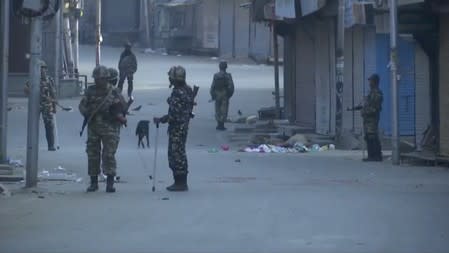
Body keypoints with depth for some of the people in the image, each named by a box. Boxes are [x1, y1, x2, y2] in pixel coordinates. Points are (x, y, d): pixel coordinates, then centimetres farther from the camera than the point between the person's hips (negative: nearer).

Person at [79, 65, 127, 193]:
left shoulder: (113, 92, -3)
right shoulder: (91, 91, 7)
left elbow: (123, 107, 1)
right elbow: (82, 105, 8)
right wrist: (87, 113, -10)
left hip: (109, 128, -4)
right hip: (93, 127, 4)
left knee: (109, 155, -9)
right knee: (92, 155, 7)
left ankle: (110, 183, -7)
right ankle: (93, 182, 17)